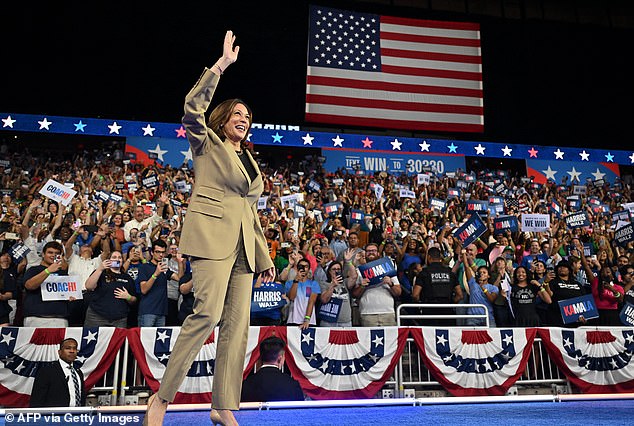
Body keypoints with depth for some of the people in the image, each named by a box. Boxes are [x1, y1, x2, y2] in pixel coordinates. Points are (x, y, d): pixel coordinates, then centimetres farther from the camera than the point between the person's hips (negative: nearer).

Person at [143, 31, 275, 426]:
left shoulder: (250, 161, 25)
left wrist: (265, 257, 19)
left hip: (243, 244, 6)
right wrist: (223, 64, -8)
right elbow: (193, 106, -9)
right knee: (209, 312, -20)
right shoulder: (208, 144, 11)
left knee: (238, 324, 0)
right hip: (212, 234, -6)